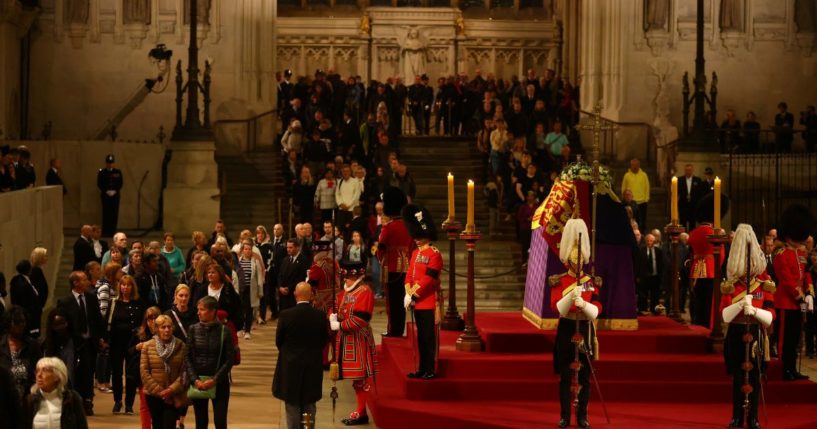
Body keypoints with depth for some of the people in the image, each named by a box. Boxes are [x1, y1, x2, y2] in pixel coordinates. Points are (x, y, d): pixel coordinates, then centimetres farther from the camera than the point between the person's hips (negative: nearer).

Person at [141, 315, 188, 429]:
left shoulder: (181, 346, -3)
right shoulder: (147, 346, -2)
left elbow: (184, 372, -6)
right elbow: (144, 371, -4)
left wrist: (171, 390, -15)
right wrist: (158, 391, -10)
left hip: (173, 396, -2)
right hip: (153, 394, 2)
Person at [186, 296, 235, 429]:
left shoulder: (224, 331, -5)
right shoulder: (194, 329, 0)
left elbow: (229, 359, -5)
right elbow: (187, 357, 0)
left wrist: (215, 380, -13)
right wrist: (194, 380, -11)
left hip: (219, 382, -2)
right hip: (198, 382, 2)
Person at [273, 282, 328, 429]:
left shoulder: (286, 315, -16)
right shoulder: (320, 315, -10)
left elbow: (278, 341, -5)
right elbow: (324, 340, 0)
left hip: (290, 365, -2)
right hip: (313, 366, 2)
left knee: (292, 405, 9)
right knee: (309, 404, 15)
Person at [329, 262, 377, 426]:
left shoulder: (365, 292, -15)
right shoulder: (346, 291, 13)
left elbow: (360, 319, -22)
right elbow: (335, 307, 15)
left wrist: (339, 326, -18)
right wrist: (333, 317, -8)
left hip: (358, 341, -9)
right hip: (347, 340, 9)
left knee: (360, 377, -2)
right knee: (356, 378, 14)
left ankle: (361, 414, 3)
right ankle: (360, 411, 21)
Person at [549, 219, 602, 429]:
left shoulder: (592, 282, 4)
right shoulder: (558, 282, -1)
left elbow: (596, 310, -6)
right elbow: (557, 309, -13)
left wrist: (584, 304, -25)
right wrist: (571, 295, -28)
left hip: (585, 330, 1)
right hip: (566, 330, -1)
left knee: (585, 376, 4)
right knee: (565, 376, 1)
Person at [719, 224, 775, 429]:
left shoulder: (764, 285, 0)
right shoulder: (730, 286, -1)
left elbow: (769, 318, -6)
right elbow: (725, 316, -10)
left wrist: (754, 310, -24)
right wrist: (740, 304, -26)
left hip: (756, 335, 0)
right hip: (736, 335, 0)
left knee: (754, 377, 3)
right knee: (738, 377, 5)